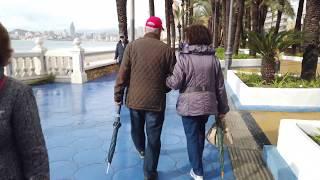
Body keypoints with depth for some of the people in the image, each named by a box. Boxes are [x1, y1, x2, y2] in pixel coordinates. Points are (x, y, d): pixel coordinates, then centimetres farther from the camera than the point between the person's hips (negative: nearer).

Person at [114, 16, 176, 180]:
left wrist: (118, 95, 4)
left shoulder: (132, 46, -5)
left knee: (137, 129, 27)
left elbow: (122, 74, -6)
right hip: (156, 101, -2)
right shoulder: (167, 50, -8)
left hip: (134, 99, 3)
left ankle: (142, 150, 55)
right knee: (153, 138, 9)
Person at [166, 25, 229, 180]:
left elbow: (175, 83, -15)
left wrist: (165, 79, 6)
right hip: (208, 104, 5)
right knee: (200, 133, 24)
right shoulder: (213, 58, 2)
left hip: (189, 105, -5)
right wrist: (222, 108, 12)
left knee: (192, 136, 8)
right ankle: (197, 162, 44)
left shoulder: (184, 57, -11)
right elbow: (220, 87, 4)